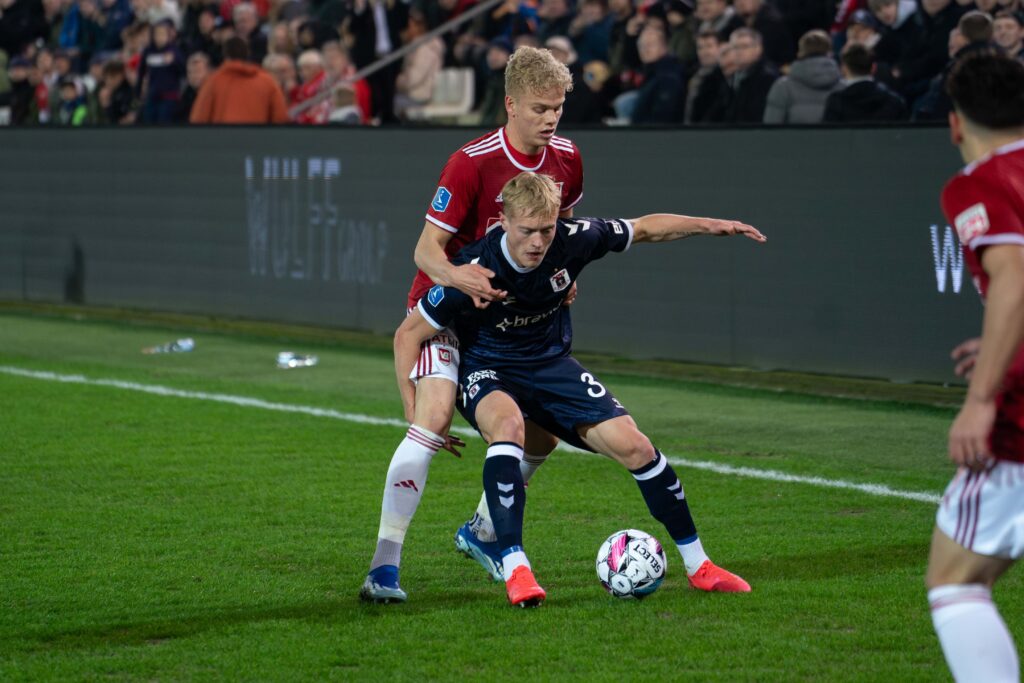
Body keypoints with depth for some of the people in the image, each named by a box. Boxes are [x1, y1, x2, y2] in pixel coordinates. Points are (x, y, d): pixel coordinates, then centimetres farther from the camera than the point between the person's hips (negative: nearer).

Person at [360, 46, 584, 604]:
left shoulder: (566, 160, -4)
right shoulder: (471, 163, -23)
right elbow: (426, 248, -24)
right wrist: (457, 277, -45)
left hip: (510, 313, 7)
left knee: (542, 432, 5)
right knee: (433, 418, -25)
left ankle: (482, 533, 31)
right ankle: (384, 567, -24)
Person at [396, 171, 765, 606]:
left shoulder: (573, 240, -18)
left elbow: (645, 229, 2)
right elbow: (408, 334, -18)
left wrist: (710, 225, -6)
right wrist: (416, 415, -20)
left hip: (551, 364, 4)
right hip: (486, 371, -4)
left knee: (631, 444, -11)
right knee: (508, 424, -39)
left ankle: (697, 565, 5)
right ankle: (514, 569, -37)